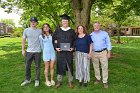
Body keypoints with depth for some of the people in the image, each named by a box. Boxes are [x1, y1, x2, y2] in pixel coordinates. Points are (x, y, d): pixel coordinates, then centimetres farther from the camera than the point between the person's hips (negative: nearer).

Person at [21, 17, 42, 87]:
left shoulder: (40, 31, -1)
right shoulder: (26, 30, 3)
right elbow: (23, 40, 8)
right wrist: (23, 50, 4)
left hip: (37, 51, -1)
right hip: (29, 51, 2)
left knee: (37, 67, 7)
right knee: (27, 66, 11)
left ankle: (37, 80, 21)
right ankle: (28, 79, 28)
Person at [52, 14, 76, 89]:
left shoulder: (72, 31, 5)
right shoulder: (57, 30, 5)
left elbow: (75, 40, 6)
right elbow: (53, 39, 7)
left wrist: (73, 47, -8)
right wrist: (56, 47, -6)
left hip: (69, 52, 0)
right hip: (60, 51, 0)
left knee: (70, 66, 6)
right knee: (59, 66, 6)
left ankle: (70, 81, 19)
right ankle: (59, 81, 20)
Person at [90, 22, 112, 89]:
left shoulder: (104, 33, -1)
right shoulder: (91, 35, 5)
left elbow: (108, 43, 0)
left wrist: (109, 52, -6)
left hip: (103, 52, -2)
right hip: (94, 53, 3)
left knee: (104, 67, -2)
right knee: (96, 67, 12)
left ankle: (105, 81, 7)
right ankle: (98, 78, 29)